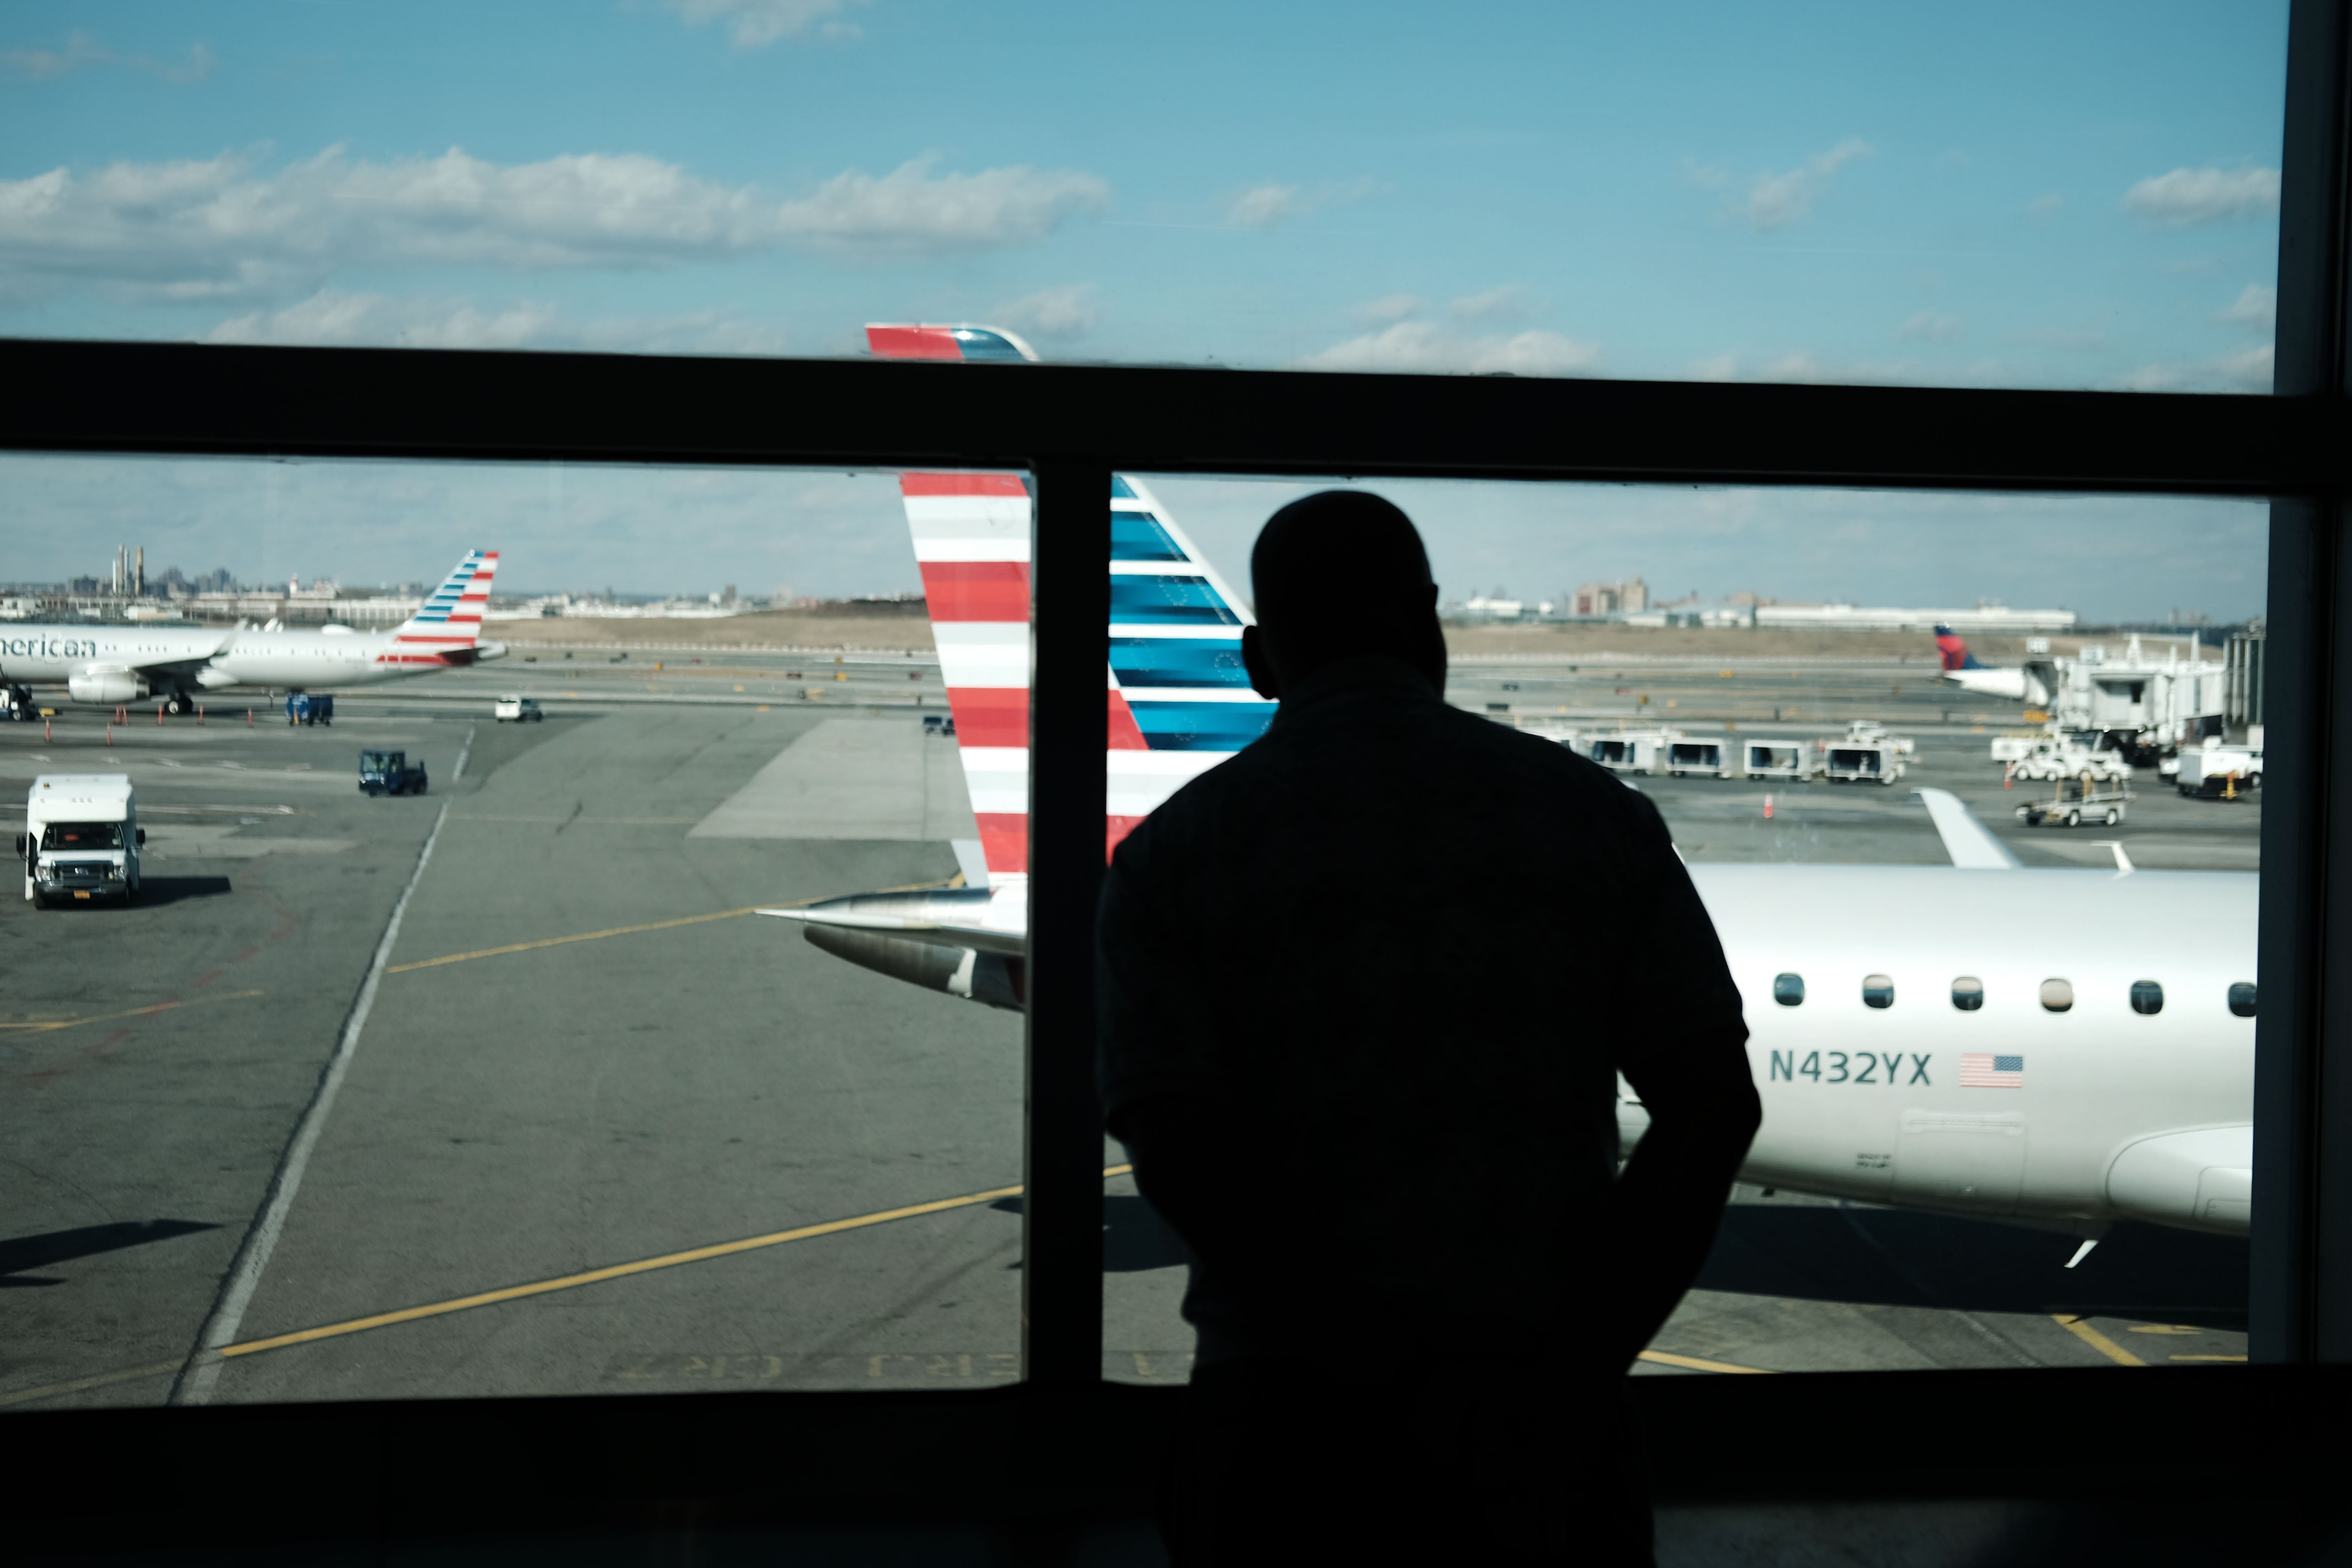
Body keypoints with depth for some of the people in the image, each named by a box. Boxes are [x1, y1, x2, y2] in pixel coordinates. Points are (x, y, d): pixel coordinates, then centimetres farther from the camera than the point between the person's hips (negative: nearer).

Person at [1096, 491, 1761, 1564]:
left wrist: (1355, 1366, -11)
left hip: (1288, 1415, -1)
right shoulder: (1594, 816, 4)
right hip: (1543, 1405, 1)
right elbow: (1714, 1105, -2)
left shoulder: (1173, 857, 0)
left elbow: (1174, 1147, -12)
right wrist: (1588, 1358, -3)